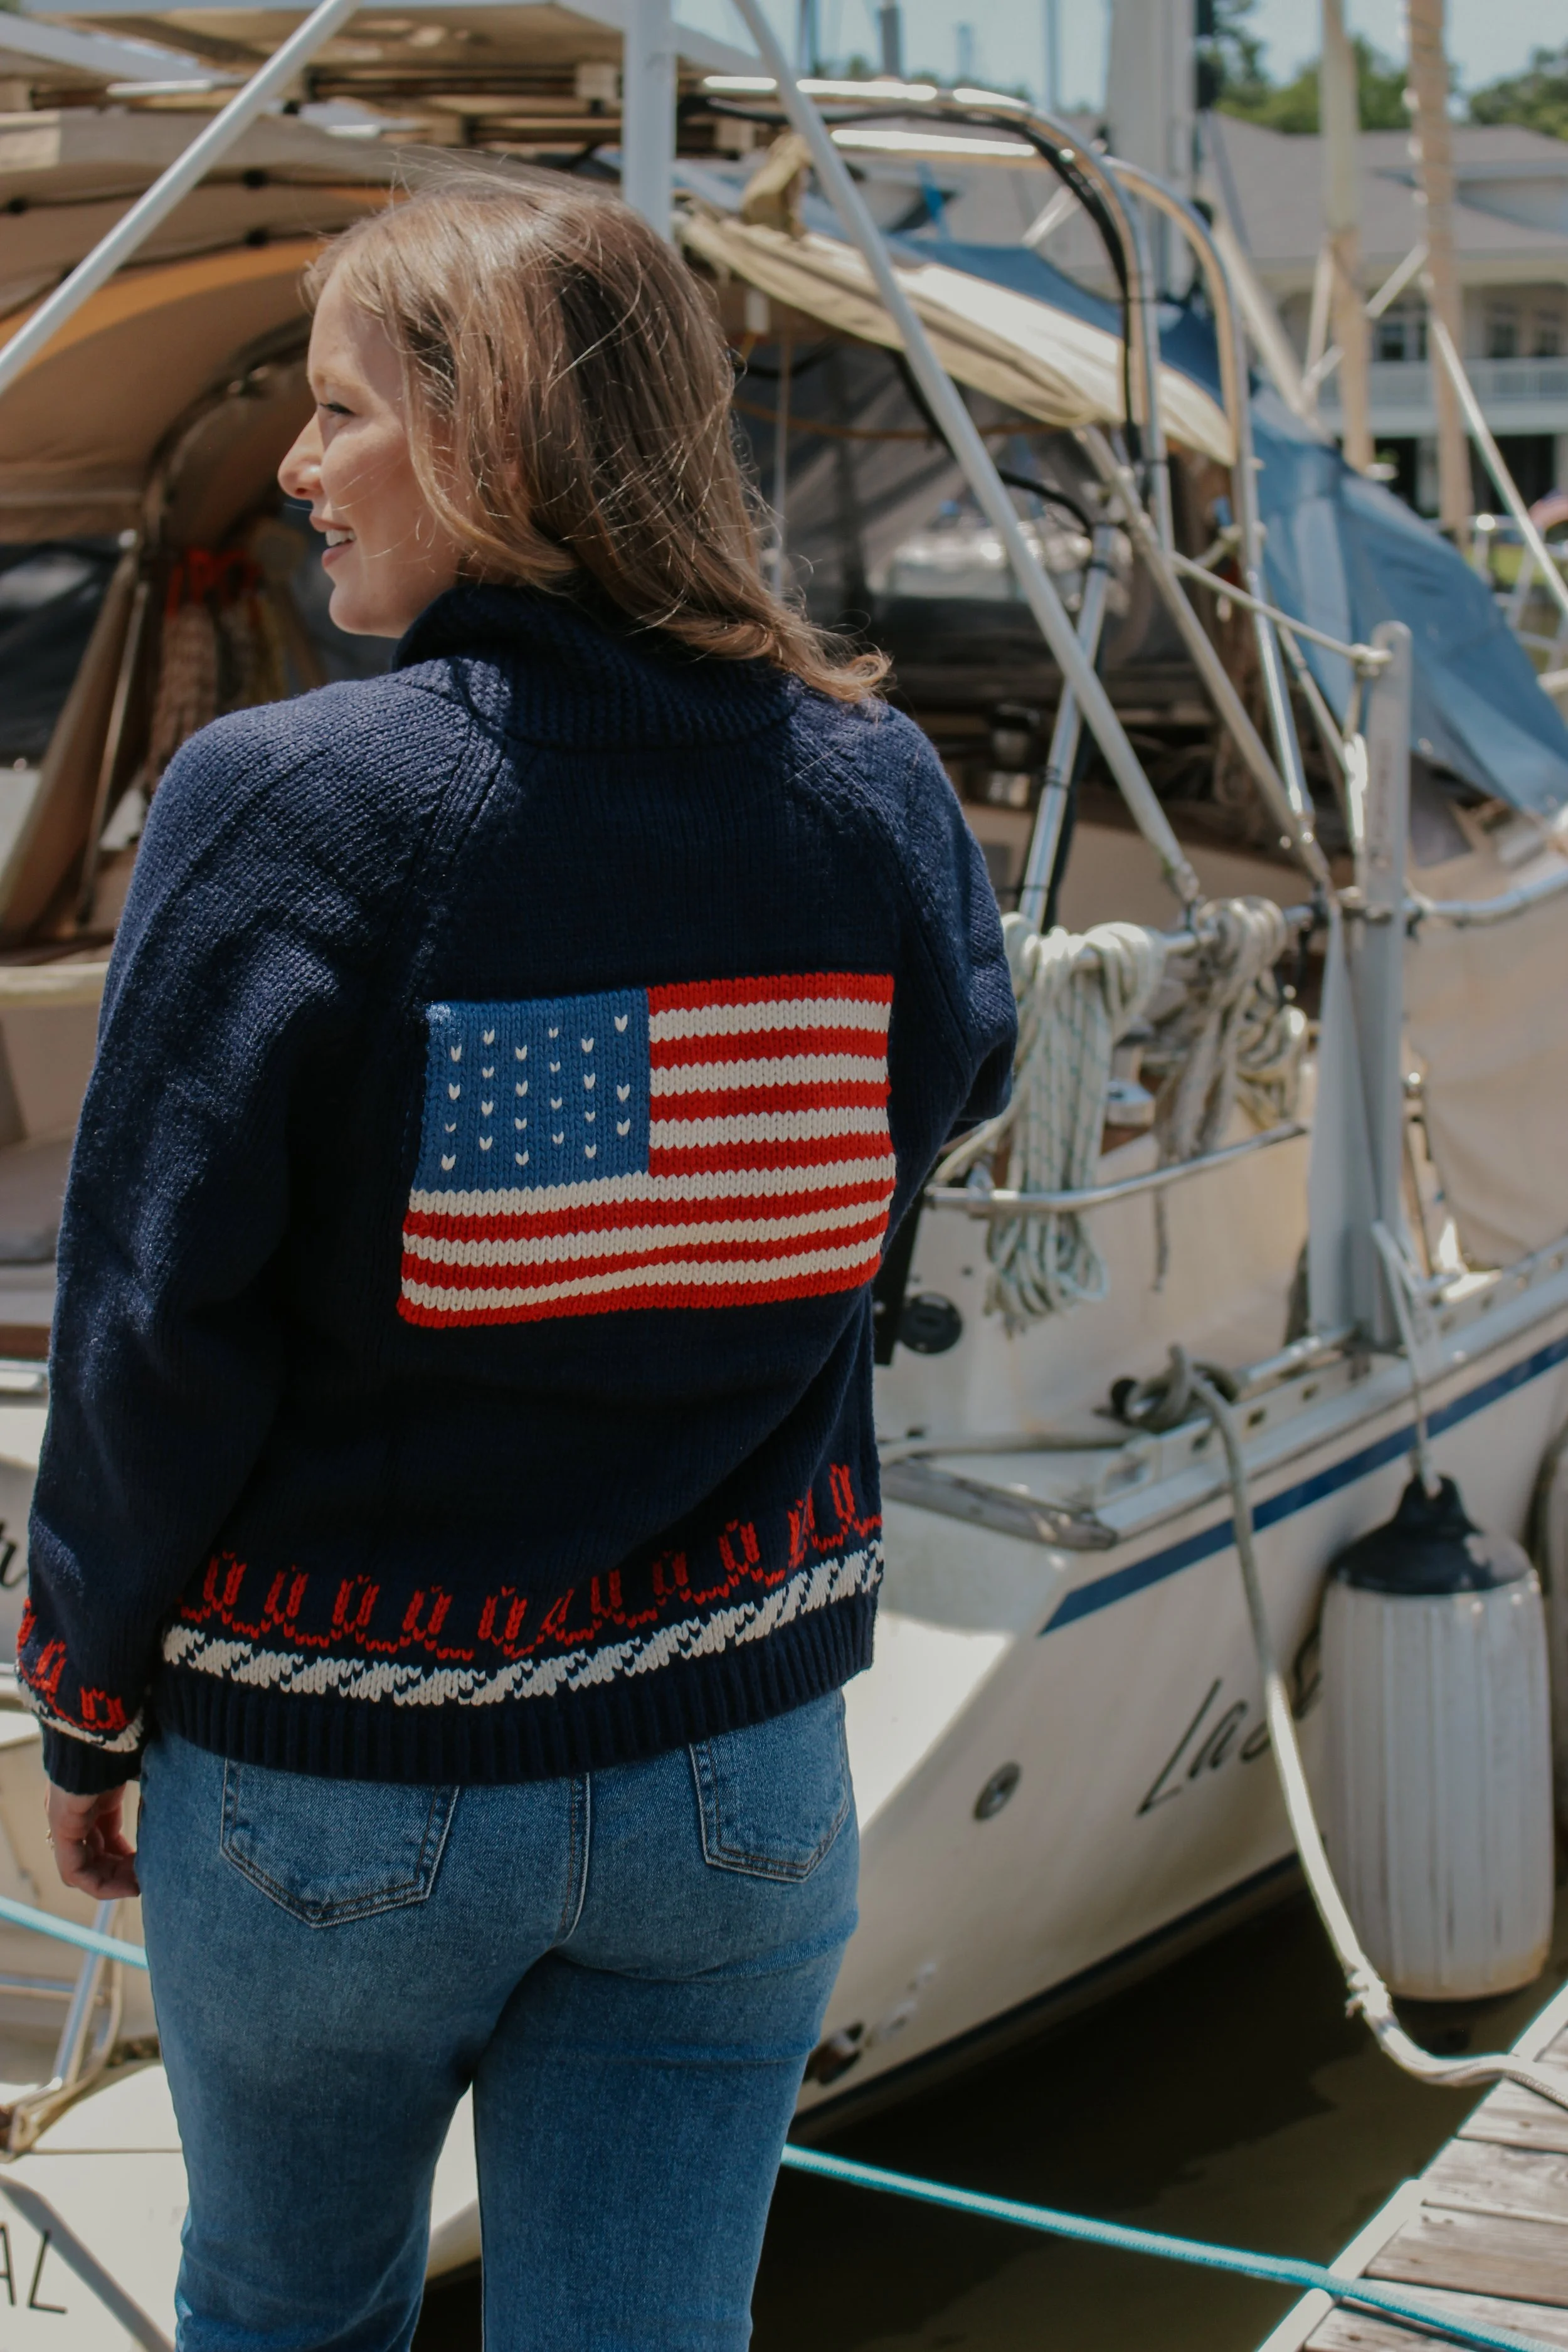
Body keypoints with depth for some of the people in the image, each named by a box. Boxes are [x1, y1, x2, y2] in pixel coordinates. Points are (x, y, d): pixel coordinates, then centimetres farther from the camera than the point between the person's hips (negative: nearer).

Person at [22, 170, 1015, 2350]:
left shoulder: (288, 804, -18)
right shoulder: (870, 781, -7)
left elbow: (154, 1315, -14)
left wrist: (86, 1698, 1)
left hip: (335, 1787, -2)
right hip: (737, 1772, 3)